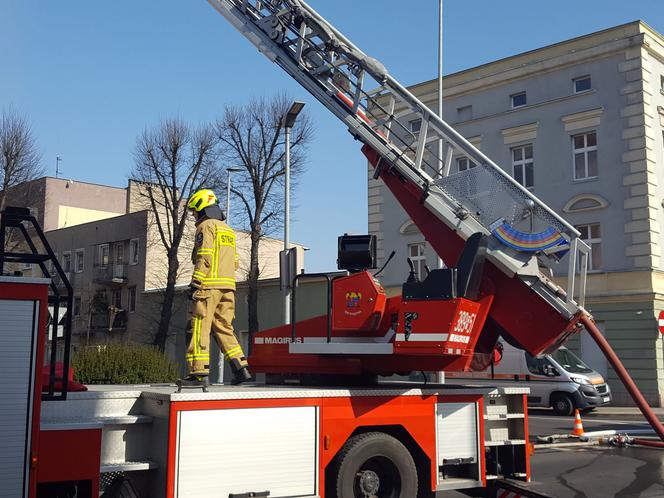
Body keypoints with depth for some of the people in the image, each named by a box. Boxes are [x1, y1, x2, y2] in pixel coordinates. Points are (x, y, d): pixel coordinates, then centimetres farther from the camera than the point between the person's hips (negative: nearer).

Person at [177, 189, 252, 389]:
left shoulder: (206, 226, -3)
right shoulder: (228, 230, 23)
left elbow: (204, 258, -14)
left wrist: (195, 284, -14)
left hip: (209, 285, -8)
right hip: (228, 286, 8)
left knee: (199, 329, -6)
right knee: (223, 328, 11)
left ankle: (199, 374, -9)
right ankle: (241, 368, 3)